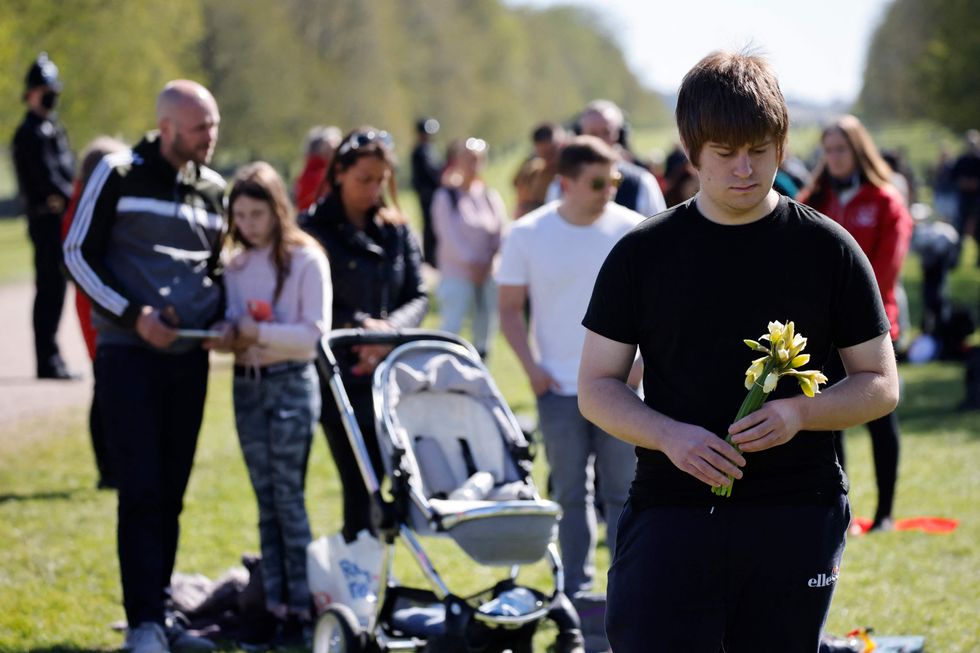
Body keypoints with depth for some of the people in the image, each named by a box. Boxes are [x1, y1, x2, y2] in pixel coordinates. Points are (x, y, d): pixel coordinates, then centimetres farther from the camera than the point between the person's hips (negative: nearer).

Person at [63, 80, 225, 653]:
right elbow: (79, 252, -4)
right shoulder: (120, 175, -5)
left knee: (172, 494, 7)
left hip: (188, 357, 5)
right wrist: (133, 314, -13)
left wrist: (210, 312, 1)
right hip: (129, 353, -5)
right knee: (141, 491, -11)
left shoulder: (214, 189, 11)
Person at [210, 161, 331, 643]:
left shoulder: (306, 260, -7)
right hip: (247, 384, 6)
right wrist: (227, 336, -12)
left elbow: (315, 332, -12)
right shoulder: (236, 265, 10)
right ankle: (274, 603, 9)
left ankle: (301, 607, -4)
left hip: (291, 383, -5)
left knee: (288, 496, -7)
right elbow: (233, 321, 10)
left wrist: (261, 333, -20)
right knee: (266, 499, 7)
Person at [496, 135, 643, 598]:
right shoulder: (528, 234, -2)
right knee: (570, 493, 7)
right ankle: (577, 589, 16)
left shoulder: (633, 230, -3)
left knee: (624, 490, 2)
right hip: (559, 387, 0)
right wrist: (531, 367, -6)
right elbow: (510, 308, 4)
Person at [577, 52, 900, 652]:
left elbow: (881, 385, 7)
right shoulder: (643, 254, 5)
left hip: (797, 518, 1)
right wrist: (670, 436, -13)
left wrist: (798, 413, -13)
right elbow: (597, 387, 7)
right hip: (672, 508, 0)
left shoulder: (829, 249, 4)